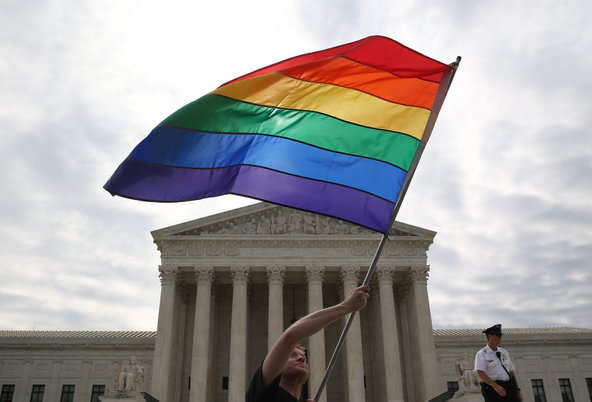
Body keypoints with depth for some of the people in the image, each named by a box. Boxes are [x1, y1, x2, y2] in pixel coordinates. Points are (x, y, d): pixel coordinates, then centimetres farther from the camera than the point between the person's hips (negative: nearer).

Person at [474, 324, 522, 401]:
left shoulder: (504, 352, 16)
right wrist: (495, 386, -27)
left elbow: (511, 372, 18)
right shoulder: (481, 354, -4)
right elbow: (480, 373, -17)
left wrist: (517, 391, 12)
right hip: (491, 388, -5)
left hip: (508, 388, 5)